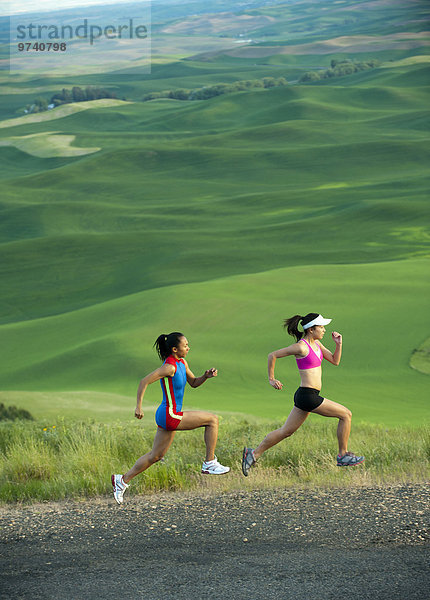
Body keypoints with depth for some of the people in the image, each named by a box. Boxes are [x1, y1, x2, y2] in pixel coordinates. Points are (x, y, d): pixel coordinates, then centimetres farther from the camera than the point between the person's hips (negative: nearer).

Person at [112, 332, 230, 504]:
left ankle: (123, 480, 21)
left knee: (155, 456, 16)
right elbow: (145, 381, -20)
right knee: (212, 419, -7)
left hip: (168, 417, 10)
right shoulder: (170, 367, -19)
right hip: (170, 416, -10)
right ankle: (210, 463, -1)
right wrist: (139, 406, -22)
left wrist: (206, 376, 0)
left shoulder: (182, 363, 9)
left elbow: (194, 383, 20)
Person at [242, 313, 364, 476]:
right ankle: (343, 455, 7)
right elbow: (273, 355, -9)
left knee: (286, 431, 14)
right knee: (346, 414, -3)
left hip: (307, 396, 10)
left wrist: (339, 344, -1)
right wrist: (271, 379, -2)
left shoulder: (316, 343, 12)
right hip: (308, 396, -10)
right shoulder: (301, 347, -15)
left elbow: (335, 361, 16)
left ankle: (254, 454, 19)